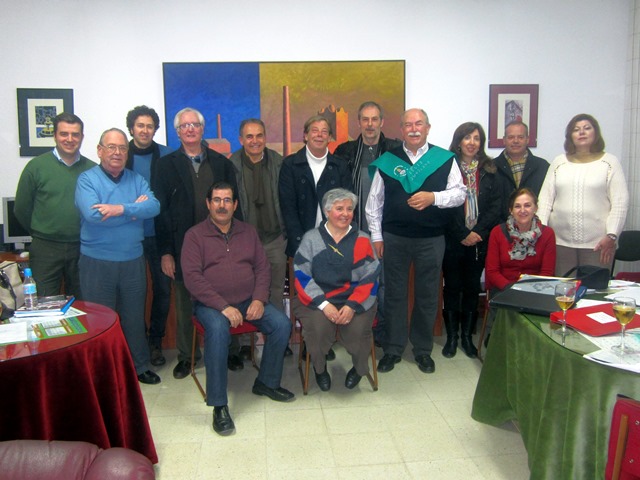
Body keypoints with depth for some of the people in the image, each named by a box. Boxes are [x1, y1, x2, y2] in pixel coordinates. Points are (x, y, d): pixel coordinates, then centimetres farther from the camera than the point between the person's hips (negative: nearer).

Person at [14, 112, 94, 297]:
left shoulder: (92, 169, 0)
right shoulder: (36, 166, -4)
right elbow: (21, 209, 3)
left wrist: (82, 234, 6)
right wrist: (40, 234, 9)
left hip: (81, 248, 2)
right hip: (46, 248, -2)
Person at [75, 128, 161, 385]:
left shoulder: (137, 180, 6)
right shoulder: (87, 179, -6)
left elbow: (154, 207, -11)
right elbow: (93, 214, -22)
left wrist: (121, 209, -24)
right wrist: (135, 209, -14)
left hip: (133, 260, 3)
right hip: (97, 262, -3)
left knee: (134, 316, 15)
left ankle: (140, 365, 30)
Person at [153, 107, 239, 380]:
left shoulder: (221, 163, 9)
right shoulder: (166, 165, 4)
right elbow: (160, 211, -1)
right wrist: (165, 252, -6)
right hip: (183, 247, -1)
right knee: (184, 304, 9)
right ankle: (186, 356, 25)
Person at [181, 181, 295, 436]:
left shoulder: (248, 232, 12)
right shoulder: (195, 235, -1)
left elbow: (263, 268, 11)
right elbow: (192, 277, -10)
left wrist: (259, 299, -8)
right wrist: (223, 307, -20)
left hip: (249, 301, 4)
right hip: (211, 304, -4)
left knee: (282, 324, -17)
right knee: (218, 329, -35)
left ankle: (266, 382, 6)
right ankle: (219, 405, -25)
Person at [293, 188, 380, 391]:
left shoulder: (362, 240, 7)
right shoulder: (311, 238, 6)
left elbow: (370, 279, 1)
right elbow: (302, 276, -3)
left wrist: (352, 306, -15)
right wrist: (324, 305, -16)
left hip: (355, 300, 1)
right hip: (317, 300, 0)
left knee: (357, 328, -28)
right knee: (319, 326, -30)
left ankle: (359, 368, 8)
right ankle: (319, 368, 5)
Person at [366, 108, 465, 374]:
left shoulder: (445, 159, 1)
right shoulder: (387, 160, 3)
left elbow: (459, 193, -1)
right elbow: (374, 202, 6)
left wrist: (433, 197, -19)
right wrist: (376, 236, 2)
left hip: (431, 239, 0)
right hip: (394, 238, 1)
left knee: (427, 295, 10)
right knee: (394, 294, 9)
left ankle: (423, 349, 26)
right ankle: (393, 349, 23)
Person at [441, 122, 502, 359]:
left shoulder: (490, 170, 8)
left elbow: (496, 205, 2)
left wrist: (477, 232, -10)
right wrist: (462, 234, -10)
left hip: (479, 240, 3)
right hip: (452, 239, -2)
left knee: (472, 287, 8)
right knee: (452, 286, 4)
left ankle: (467, 335, 18)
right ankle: (451, 336, 15)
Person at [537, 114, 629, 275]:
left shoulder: (609, 162, 6)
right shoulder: (558, 162, 12)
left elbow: (620, 202, 0)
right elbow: (545, 199, 7)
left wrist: (611, 236, -9)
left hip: (597, 243, -2)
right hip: (561, 241, 2)